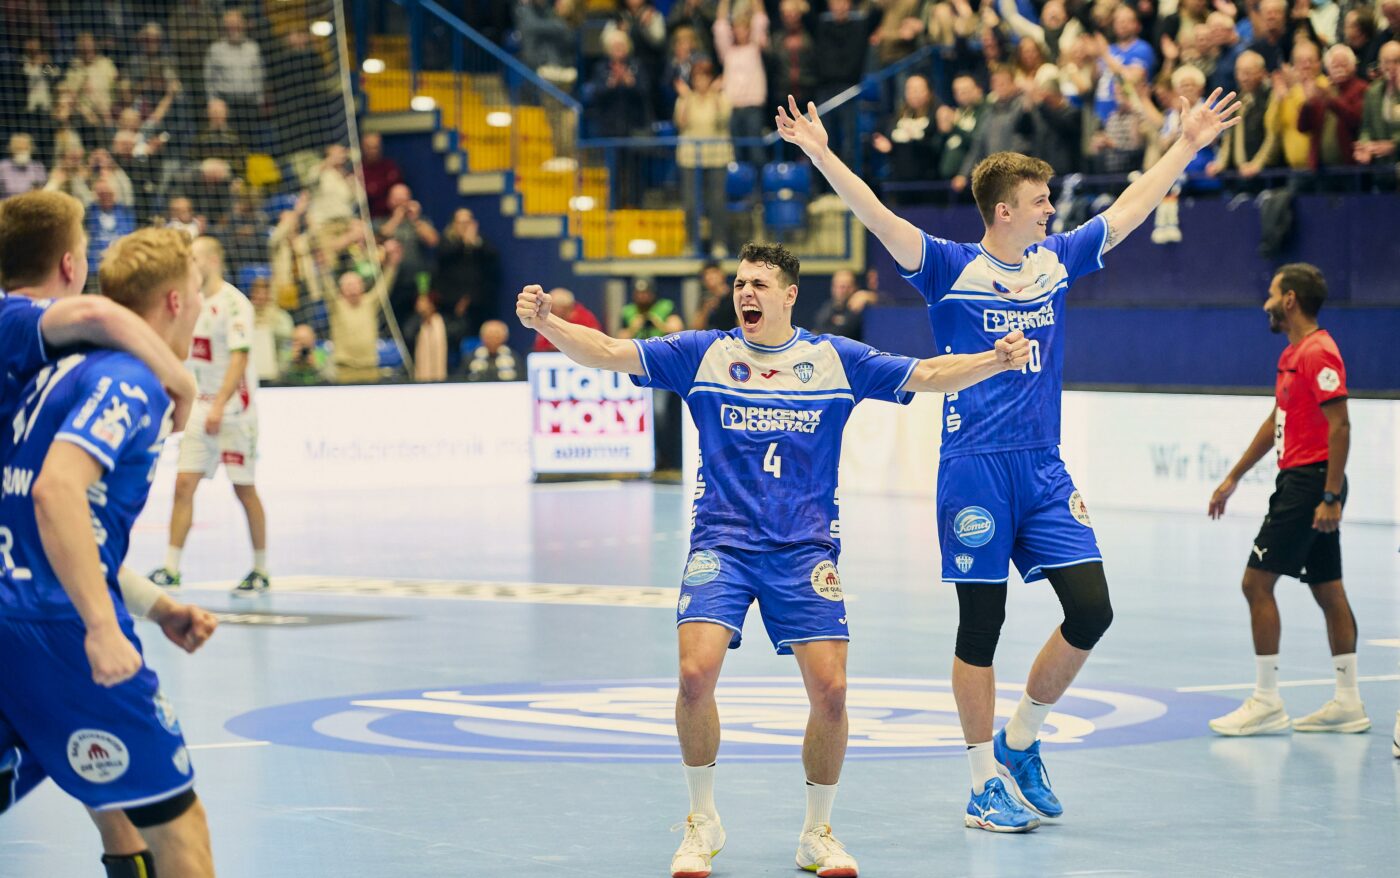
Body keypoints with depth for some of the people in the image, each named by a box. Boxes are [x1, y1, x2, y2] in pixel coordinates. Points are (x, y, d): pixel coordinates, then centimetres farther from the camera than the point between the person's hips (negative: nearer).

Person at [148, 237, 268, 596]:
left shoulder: (233, 303, -13)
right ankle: (171, 569, -2)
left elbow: (239, 358, -21)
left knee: (244, 489, 1)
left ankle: (261, 571, 12)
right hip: (201, 407, 7)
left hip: (234, 408, -7)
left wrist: (220, 406, -29)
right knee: (184, 484, -2)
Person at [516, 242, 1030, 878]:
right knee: (696, 671, -20)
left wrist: (995, 362, -14)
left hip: (805, 550, 1)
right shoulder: (703, 354, 3)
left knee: (830, 689, -10)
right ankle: (702, 822, 1)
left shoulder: (836, 359, 5)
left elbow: (927, 376, 3)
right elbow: (608, 353, -4)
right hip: (721, 544, -1)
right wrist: (545, 323, -20)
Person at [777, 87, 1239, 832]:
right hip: (976, 470, -5)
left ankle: (1020, 742, 18)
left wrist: (1187, 145, 25)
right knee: (981, 626, 1)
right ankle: (985, 787, 10)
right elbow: (878, 217, -15)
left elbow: (1131, 208, 21)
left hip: (1044, 469, 5)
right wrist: (820, 154, -25)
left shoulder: (1056, 261, 11)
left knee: (1091, 609, -2)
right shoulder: (951, 269, -4)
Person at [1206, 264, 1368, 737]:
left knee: (1257, 581, -9)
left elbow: (1340, 426, -21)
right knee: (1328, 590, 10)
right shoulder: (1292, 354, 16)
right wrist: (1234, 478, 26)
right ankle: (1348, 702, 13)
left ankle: (1266, 703, -7)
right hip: (1298, 481, 10)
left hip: (1310, 483, -10)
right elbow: (1275, 422, 25)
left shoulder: (1319, 352, -15)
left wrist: (1331, 497, -24)